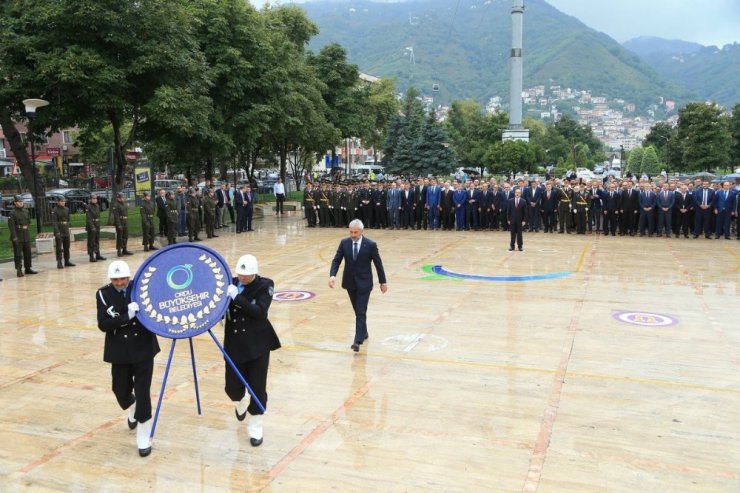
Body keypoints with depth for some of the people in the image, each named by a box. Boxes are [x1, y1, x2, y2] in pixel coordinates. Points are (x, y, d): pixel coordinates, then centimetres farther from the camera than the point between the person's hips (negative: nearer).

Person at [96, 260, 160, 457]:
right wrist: (127, 316, -28)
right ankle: (132, 410, 51)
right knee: (121, 391, 14)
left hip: (143, 348, -1)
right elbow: (103, 324, -16)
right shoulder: (103, 294, -7)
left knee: (142, 393, -2)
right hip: (120, 351, 2)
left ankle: (143, 438, 13)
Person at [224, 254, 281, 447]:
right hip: (234, 344, 3)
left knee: (257, 388, 2)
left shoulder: (265, 285, -10)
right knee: (232, 387, 7)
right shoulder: (232, 284, 0)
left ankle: (255, 426, 22)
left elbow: (260, 312, -24)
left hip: (258, 344, -3)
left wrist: (237, 297, -29)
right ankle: (241, 402, 44)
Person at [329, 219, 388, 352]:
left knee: (361, 312, -10)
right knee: (357, 311, 17)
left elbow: (378, 264, -3)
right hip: (350, 282, 4)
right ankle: (363, 332, 36)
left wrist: (383, 282, 2)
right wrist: (332, 275, -20)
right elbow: (336, 260, -3)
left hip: (364, 283, -4)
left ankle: (358, 341, -13)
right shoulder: (344, 243, -2)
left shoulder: (371, 245, -10)